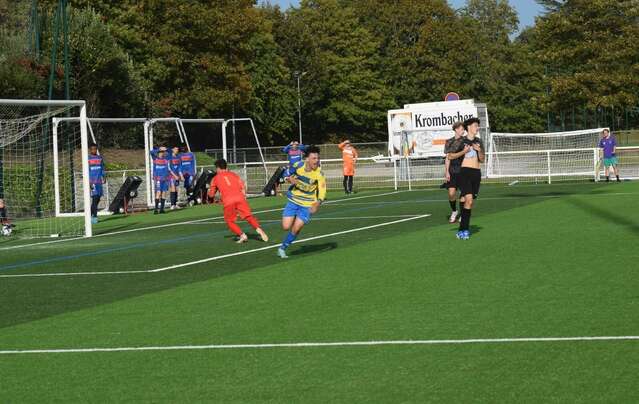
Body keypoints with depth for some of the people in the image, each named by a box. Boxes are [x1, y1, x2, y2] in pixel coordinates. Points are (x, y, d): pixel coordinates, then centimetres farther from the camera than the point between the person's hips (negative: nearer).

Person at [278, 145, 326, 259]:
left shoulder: (319, 174, -18)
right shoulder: (298, 165, -10)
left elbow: (322, 191, -22)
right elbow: (287, 176, 8)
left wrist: (317, 204, -39)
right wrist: (290, 179, -16)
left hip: (308, 205, -2)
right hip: (293, 201, 2)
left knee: (296, 228, -9)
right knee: (286, 227, -6)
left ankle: (283, 248, 14)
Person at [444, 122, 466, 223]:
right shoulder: (449, 142, 7)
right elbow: (448, 158, 8)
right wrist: (447, 172, 1)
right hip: (452, 170, 1)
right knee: (451, 193, -8)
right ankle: (454, 211, 15)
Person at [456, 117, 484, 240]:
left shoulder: (478, 142, 14)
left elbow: (482, 160, 17)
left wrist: (479, 150, -2)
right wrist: (463, 152, -12)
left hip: (476, 173, 5)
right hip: (465, 171, -5)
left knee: (470, 201, 4)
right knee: (469, 199, -19)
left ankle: (463, 228, 12)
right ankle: (463, 229, -15)